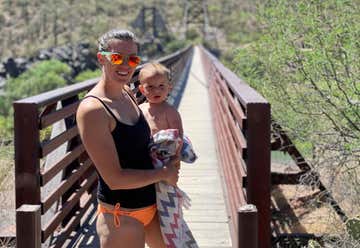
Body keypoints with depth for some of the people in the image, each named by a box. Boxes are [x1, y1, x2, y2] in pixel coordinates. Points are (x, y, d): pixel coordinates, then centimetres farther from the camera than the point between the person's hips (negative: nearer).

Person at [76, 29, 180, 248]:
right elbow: (115, 178, -25)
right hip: (122, 215, -9)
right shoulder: (92, 109, -23)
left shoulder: (126, 93, 4)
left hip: (152, 203, 9)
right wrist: (164, 173, -13)